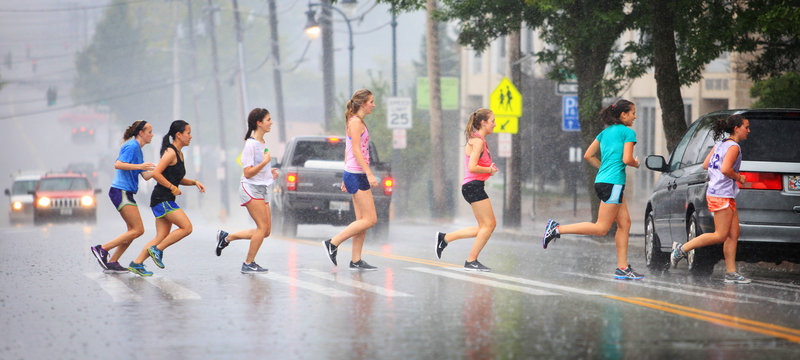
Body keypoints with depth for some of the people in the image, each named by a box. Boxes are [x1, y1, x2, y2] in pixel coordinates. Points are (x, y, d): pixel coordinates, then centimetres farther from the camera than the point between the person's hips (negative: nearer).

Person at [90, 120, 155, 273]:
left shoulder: (138, 150, 22)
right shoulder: (132, 146, -9)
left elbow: (145, 176, 21)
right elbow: (118, 164, -21)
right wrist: (139, 166, -25)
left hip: (125, 193, 10)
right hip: (121, 191, -10)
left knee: (133, 230, 9)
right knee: (138, 230, -12)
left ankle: (112, 262, 8)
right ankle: (102, 249, -11)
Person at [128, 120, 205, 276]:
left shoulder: (179, 154, 17)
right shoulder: (170, 152, -13)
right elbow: (156, 173, -21)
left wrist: (194, 182, 12)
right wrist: (173, 188, -16)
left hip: (166, 201, 10)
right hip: (162, 198, -10)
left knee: (162, 237, 6)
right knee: (186, 227, -11)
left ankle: (136, 263, 7)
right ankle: (157, 250, -3)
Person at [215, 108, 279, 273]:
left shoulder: (263, 143, 14)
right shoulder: (251, 144, -14)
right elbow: (248, 173, -18)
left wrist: (270, 172, 11)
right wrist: (265, 162, -27)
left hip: (262, 190, 9)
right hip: (251, 188, -9)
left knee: (265, 231, 4)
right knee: (263, 227, -13)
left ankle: (226, 237, 16)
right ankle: (248, 264, -4)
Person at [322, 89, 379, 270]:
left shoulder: (357, 122, 18)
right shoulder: (356, 122, -12)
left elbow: (348, 152, 20)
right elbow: (356, 151, -19)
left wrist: (346, 178, 22)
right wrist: (369, 174, -23)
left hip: (354, 174, 10)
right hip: (357, 175, -10)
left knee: (362, 220, 8)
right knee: (370, 219, -9)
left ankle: (356, 261, 9)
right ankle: (333, 243, -7)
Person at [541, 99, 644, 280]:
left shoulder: (605, 132, 18)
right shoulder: (628, 132, -6)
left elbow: (588, 155, 16)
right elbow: (626, 159, -15)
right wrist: (636, 164, 6)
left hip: (602, 181, 10)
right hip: (613, 183, -10)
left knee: (625, 223, 10)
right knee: (601, 228, -8)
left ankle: (622, 268, 6)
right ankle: (557, 229, -12)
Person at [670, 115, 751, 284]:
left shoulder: (720, 144, 15)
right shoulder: (733, 147, -12)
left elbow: (705, 165, 16)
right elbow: (725, 169, -26)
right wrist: (738, 178, -8)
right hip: (721, 195, -10)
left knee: (734, 234, 7)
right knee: (721, 235, -8)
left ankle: (731, 273, 5)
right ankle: (681, 250, -4)